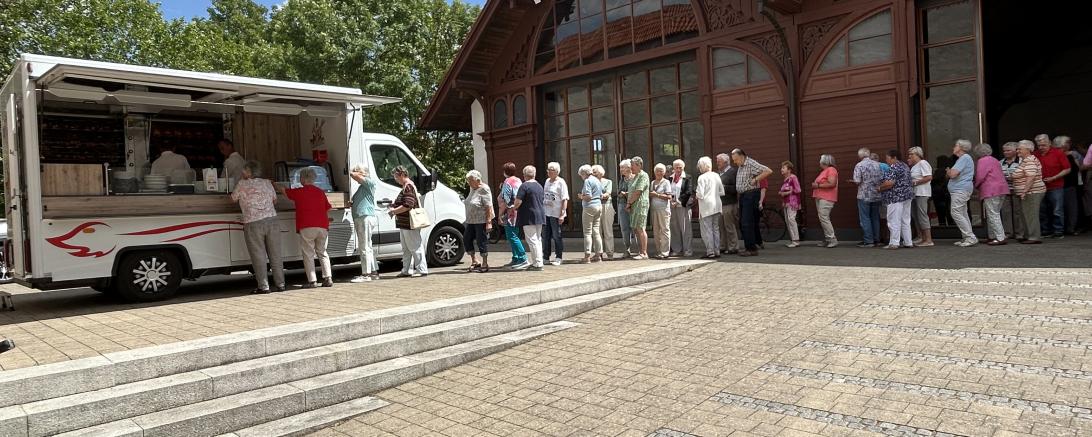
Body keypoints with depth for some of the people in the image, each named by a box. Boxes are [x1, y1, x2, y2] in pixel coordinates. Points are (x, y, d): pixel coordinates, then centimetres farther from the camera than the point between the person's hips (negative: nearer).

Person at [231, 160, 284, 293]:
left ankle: (263, 286, 1)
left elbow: (233, 199, 15)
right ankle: (280, 284, 11)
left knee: (258, 256, 1)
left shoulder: (242, 184, 0)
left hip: (253, 224, -4)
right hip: (271, 221, 4)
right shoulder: (267, 183, 11)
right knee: (275, 255, 8)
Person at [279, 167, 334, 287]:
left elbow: (283, 190, 17)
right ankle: (328, 279, 6)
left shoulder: (299, 192, 0)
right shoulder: (321, 192, 12)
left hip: (306, 228, -4)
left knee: (308, 254, 1)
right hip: (322, 227, 5)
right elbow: (327, 210, 16)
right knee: (322, 253, 13)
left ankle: (312, 281, -3)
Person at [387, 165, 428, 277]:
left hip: (410, 224, -11)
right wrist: (395, 206, 8)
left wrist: (394, 211, -16)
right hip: (404, 224, 11)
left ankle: (422, 269, 1)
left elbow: (408, 205, -25)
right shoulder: (406, 187, 17)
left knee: (415, 247, -5)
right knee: (406, 249, 15)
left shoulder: (409, 187, -17)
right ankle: (407, 270, 21)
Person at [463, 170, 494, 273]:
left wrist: (489, 222, -21)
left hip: (481, 221, -9)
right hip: (471, 221, 9)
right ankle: (474, 262, 20)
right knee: (468, 240, 7)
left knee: (481, 242, -2)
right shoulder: (472, 189, 13)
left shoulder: (484, 190, -13)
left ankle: (485, 264, 9)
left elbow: (489, 207, -18)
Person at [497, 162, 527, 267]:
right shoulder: (519, 181, 14)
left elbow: (505, 201, -16)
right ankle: (516, 259, 18)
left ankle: (522, 258, -9)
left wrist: (500, 214, -12)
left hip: (510, 214, -9)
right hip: (518, 214, 9)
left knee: (512, 237, -6)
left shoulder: (507, 183, -12)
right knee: (513, 237, 15)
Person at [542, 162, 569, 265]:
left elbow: (565, 200, -12)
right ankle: (546, 257, 18)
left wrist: (562, 214, -18)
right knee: (545, 236, 9)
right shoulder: (547, 181, 14)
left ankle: (558, 258, 9)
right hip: (546, 213, 7)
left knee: (557, 236, 0)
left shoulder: (561, 182, -8)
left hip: (556, 214, -7)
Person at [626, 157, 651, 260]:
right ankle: (640, 251, 13)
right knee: (635, 229, 8)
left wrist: (629, 203, -7)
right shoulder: (635, 176, 21)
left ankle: (644, 253, -8)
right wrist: (628, 203, 5)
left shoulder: (643, 176, -9)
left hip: (640, 204, -9)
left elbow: (637, 192, -15)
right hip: (633, 205, 9)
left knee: (640, 228, -10)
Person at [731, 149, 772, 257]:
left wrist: (755, 179, -20)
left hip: (751, 194, -9)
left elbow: (768, 171, -22)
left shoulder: (751, 164, -13)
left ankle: (752, 249, -7)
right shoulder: (740, 167, 14)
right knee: (742, 222, 12)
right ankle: (748, 246, 21)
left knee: (747, 223, -11)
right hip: (742, 196, 9)